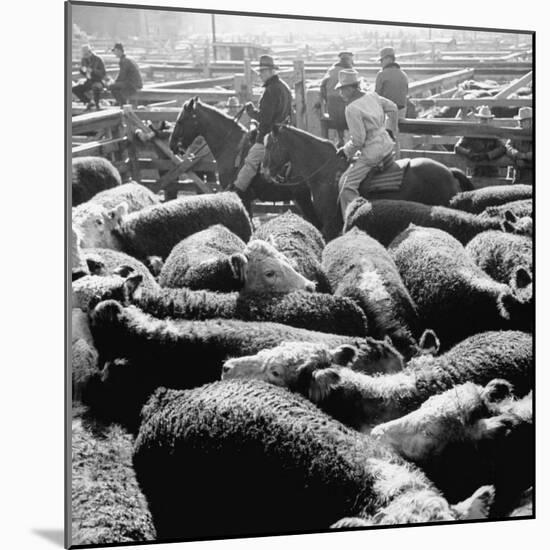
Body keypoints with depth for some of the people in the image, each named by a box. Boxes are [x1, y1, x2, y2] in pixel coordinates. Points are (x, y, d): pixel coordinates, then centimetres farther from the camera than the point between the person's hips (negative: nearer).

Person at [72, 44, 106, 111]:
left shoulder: (98, 60, -15)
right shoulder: (84, 60, 2)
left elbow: (103, 73, -18)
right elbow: (82, 73, 13)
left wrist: (92, 70, -30)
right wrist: (82, 70, -12)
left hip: (99, 81, -6)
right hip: (89, 81, 6)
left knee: (95, 87, -43)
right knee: (74, 89, -11)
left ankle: (97, 104, -18)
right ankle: (89, 102, 1)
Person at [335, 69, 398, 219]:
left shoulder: (352, 109, -18)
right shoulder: (372, 96, 7)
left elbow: (358, 140, -19)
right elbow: (392, 108, 23)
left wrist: (346, 152, -2)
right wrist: (392, 130, 36)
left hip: (372, 151, -10)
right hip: (387, 143, 10)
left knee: (346, 184, -9)